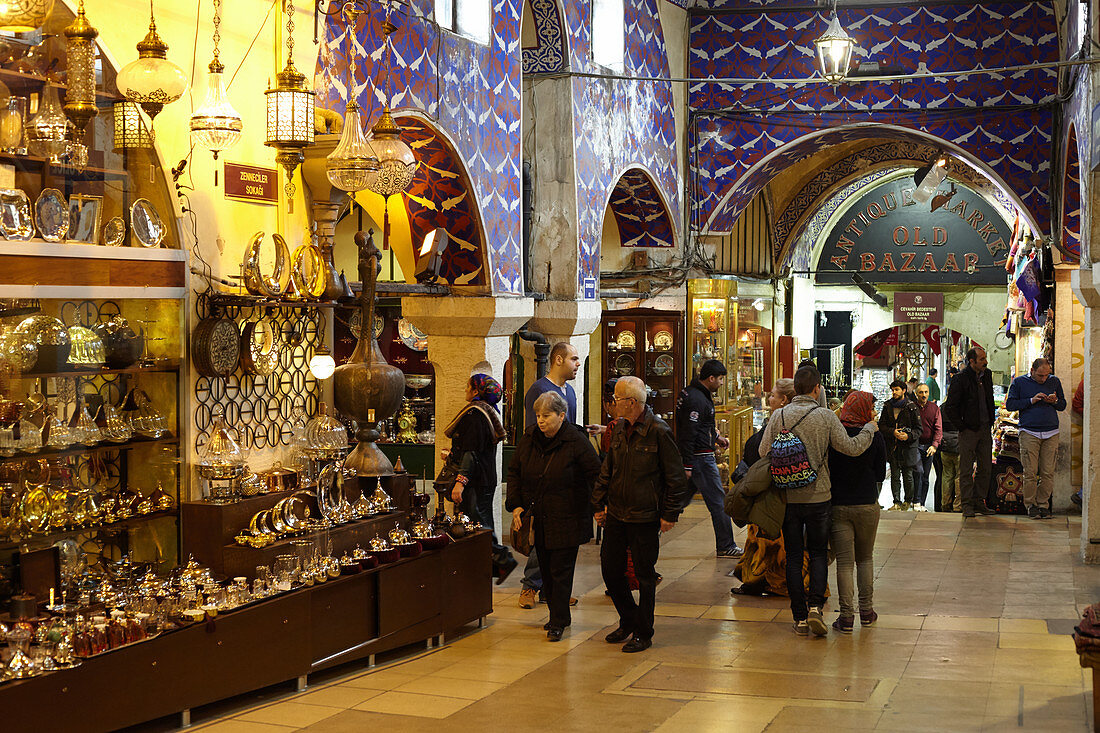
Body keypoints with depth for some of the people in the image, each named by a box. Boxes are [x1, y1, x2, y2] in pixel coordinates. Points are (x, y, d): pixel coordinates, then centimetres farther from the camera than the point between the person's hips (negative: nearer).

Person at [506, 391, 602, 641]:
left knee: (561, 571, -3)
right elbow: (514, 472, 13)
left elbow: (597, 475, -6)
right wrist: (515, 505, 4)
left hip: (567, 521, -5)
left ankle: (558, 622, 5)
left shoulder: (576, 442, -12)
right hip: (538, 519, 6)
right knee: (546, 569, 12)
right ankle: (558, 615, 26)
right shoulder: (529, 439, 4)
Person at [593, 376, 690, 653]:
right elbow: (607, 470, 17)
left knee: (645, 576, 4)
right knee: (610, 569, 10)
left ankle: (643, 634, 17)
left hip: (645, 518, -7)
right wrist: (600, 503, 11)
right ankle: (629, 621, 31)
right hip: (616, 514, 7)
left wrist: (669, 514, -11)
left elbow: (676, 477, -10)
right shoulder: (619, 429, 7)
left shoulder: (659, 432, -14)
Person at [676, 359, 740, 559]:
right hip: (700, 458, -10)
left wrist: (716, 437, 24)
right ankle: (726, 546, 4)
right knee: (717, 501, -3)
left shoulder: (690, 392, 12)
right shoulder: (697, 399, -20)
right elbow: (688, 434, -23)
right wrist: (687, 465, -22)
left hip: (690, 457, 10)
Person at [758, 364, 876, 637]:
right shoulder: (826, 417, -8)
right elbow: (850, 447, -9)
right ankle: (815, 606, -5)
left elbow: (764, 452, -4)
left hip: (787, 497, 1)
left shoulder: (779, 416, -3)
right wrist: (868, 429, 7)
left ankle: (800, 617, 8)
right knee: (818, 553, 13)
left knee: (793, 557, 8)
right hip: (818, 496, -1)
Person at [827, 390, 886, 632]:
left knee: (844, 561, 2)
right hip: (867, 505, 0)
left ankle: (846, 615, -1)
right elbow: (880, 474, 0)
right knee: (865, 558, 17)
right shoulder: (875, 437, -7)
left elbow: (826, 470, 2)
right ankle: (866, 610, 19)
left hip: (838, 505, 0)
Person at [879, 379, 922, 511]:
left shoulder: (911, 407, -1)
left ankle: (908, 501, 20)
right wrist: (893, 432, -11)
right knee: (895, 476, 1)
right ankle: (897, 502, 5)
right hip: (892, 446, 2)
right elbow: (881, 426, 7)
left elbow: (918, 429, 0)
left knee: (908, 476, 5)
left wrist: (908, 435, -17)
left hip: (907, 447, -2)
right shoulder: (887, 406, 8)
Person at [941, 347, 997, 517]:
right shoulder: (960, 379, -11)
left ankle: (979, 503, 16)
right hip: (968, 431, -6)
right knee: (966, 469, -2)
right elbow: (949, 407, -11)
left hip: (985, 429, 6)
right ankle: (967, 505, 3)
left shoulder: (987, 375, 8)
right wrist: (962, 427, -10)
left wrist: (991, 421, 15)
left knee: (985, 468, 8)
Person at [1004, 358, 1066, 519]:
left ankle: (1043, 504, 9)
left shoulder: (1054, 381, 12)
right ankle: (1030, 505, 4)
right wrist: (1031, 401, -11)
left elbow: (1063, 405, 19)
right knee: (1030, 472, -6)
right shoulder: (1019, 382, 4)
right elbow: (1009, 404, -1)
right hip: (1029, 432, -2)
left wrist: (1054, 401, -5)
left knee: (1048, 472, -1)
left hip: (1051, 433, 3)